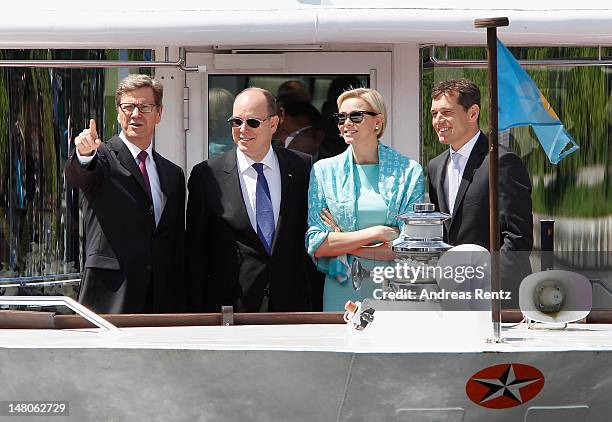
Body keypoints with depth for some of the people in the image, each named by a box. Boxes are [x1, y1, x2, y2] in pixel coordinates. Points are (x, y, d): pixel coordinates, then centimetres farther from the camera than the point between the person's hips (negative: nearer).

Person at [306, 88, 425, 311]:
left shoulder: (409, 171, 1)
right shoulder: (324, 170, 5)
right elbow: (316, 245, -3)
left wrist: (344, 245, -8)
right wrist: (376, 232, -12)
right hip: (341, 293, 1)